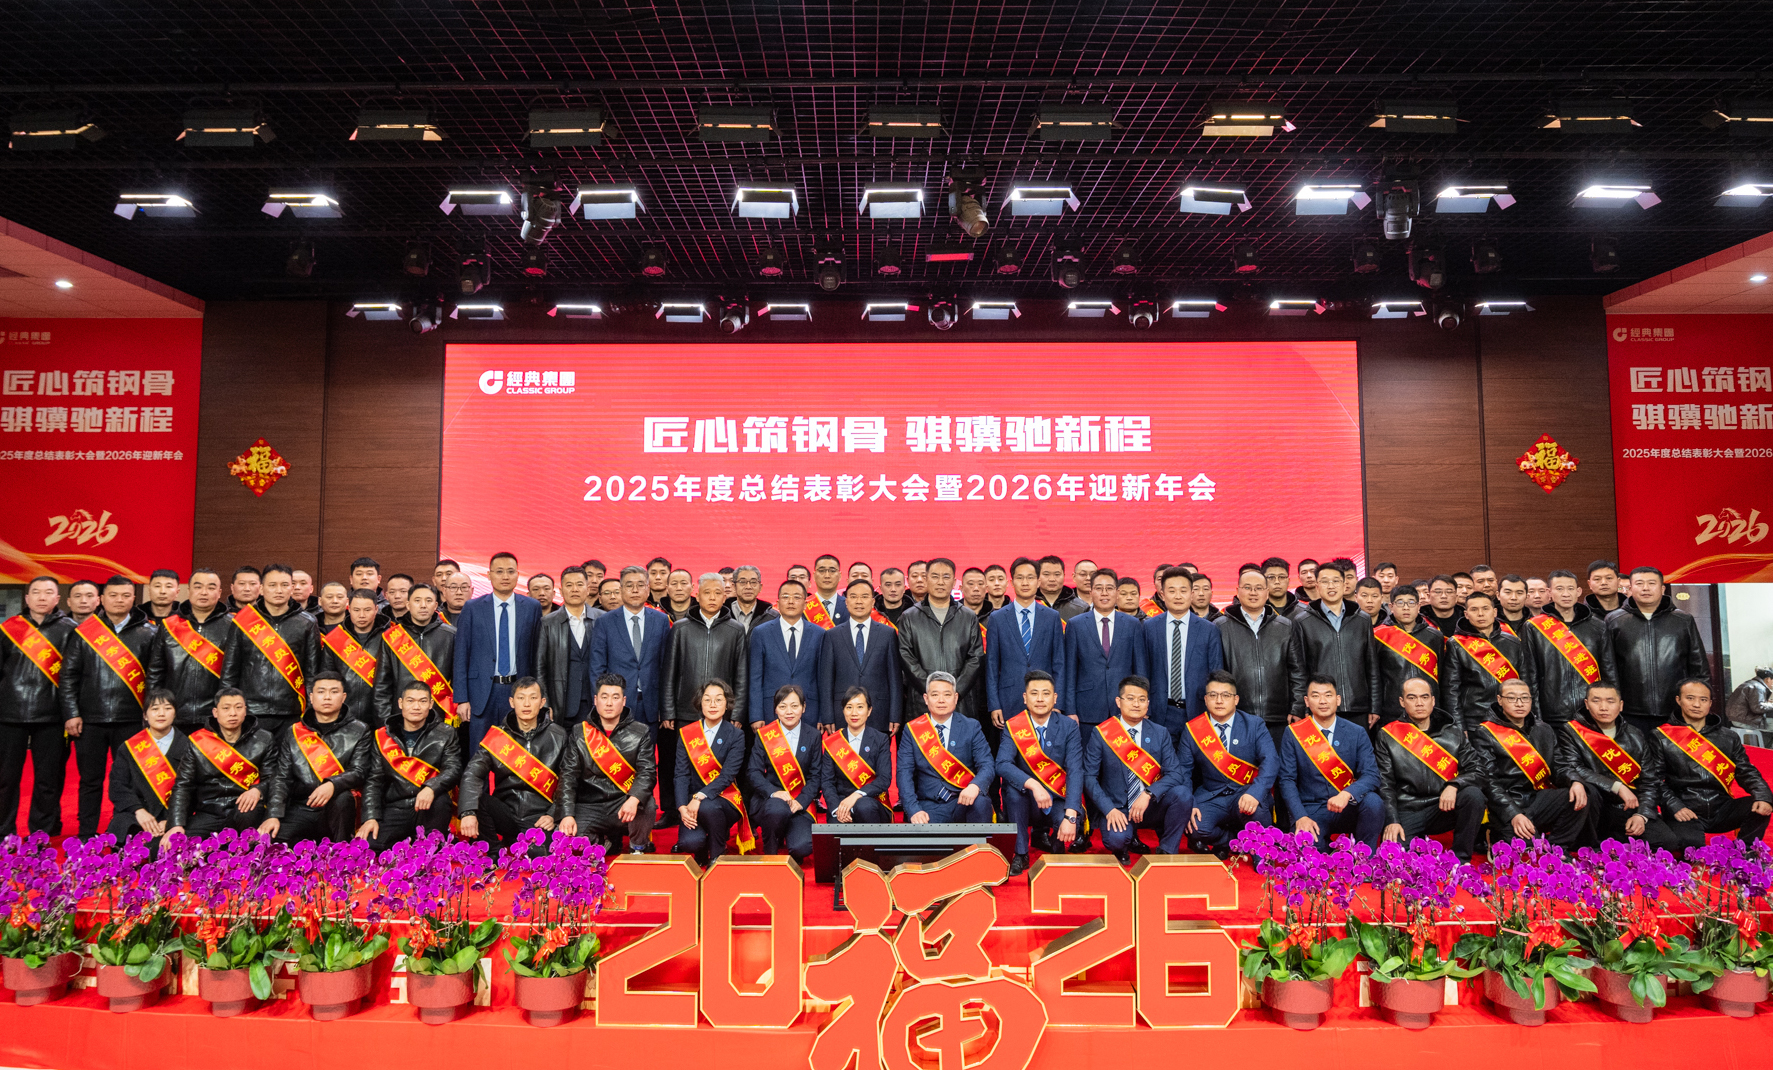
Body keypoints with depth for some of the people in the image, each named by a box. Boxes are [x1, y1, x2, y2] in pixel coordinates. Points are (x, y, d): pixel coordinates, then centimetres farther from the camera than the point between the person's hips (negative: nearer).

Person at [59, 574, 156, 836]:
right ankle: (86, 837, 18)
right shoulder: (84, 632, 6)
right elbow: (69, 675, 5)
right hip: (90, 719, 1)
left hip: (131, 720, -1)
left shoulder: (148, 633, 4)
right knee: (90, 780, 8)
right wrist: (71, 713, -2)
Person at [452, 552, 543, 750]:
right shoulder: (472, 608, 3)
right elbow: (461, 657, 2)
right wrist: (461, 699, -3)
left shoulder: (532, 607, 6)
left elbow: (537, 653, 7)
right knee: (480, 757, 2)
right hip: (483, 691, -1)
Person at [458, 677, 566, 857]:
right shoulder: (497, 736, 4)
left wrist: (553, 815, -10)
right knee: (476, 800, -26)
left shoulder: (558, 736, 4)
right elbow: (473, 773, -8)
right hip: (505, 812, 2)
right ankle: (494, 858, -8)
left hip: (539, 817, -2)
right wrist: (468, 812, -25)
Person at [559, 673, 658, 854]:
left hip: (624, 805, -1)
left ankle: (638, 847, 1)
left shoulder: (640, 733, 3)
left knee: (647, 805, -32)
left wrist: (634, 799, -30)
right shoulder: (579, 733, 6)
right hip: (589, 807, 1)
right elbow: (568, 776, 1)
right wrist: (567, 815, -13)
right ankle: (605, 841, 11)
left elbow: (647, 771, -8)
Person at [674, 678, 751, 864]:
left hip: (725, 799, -1)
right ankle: (700, 854, 12)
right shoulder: (687, 734, 6)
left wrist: (699, 797, -25)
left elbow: (728, 775, -11)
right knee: (690, 842, -27)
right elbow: (681, 774, 0)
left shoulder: (735, 735, 0)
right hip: (693, 803, 1)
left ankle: (718, 856, -9)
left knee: (707, 807, -35)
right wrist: (682, 807, -16)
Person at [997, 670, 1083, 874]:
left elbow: (1075, 771, -16)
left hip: (1060, 800, 0)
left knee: (1072, 825, -30)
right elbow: (1002, 764, -21)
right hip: (1027, 802, 0)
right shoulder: (1012, 727, -6)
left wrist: (1070, 816, -29)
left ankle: (1054, 842, 11)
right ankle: (1020, 853, -13)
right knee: (1013, 785, -30)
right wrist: (1033, 784, -38)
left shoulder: (1068, 726, -6)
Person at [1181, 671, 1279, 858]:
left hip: (1245, 794, -1)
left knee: (1253, 804, -36)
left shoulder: (1255, 725, -1)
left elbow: (1271, 761, -15)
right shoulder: (1192, 730, 2)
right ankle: (1236, 842, 4)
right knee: (1196, 829, -29)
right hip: (1210, 798, 1)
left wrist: (1254, 793, -34)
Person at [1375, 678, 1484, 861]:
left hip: (1443, 808, 3)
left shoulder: (1454, 730, 9)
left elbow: (1474, 770, 3)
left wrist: (1454, 785, -19)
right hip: (1406, 813, -2)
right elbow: (1385, 783, 0)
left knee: (1473, 794, -28)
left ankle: (1461, 860, -12)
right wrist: (1391, 821, -11)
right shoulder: (1387, 736, 4)